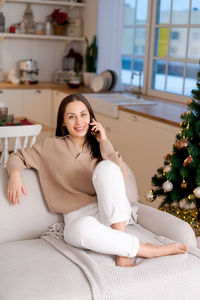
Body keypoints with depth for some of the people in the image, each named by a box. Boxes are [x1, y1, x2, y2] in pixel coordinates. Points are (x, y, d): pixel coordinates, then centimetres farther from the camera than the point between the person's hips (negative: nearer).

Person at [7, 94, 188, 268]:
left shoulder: (98, 146, 14)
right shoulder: (52, 146, 9)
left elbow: (122, 175, -1)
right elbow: (18, 157, 14)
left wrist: (104, 142, -5)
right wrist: (15, 174, -8)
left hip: (112, 214, 2)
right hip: (78, 217, -2)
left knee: (107, 167, -29)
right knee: (82, 228, -41)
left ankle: (122, 252, -32)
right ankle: (147, 250, -27)